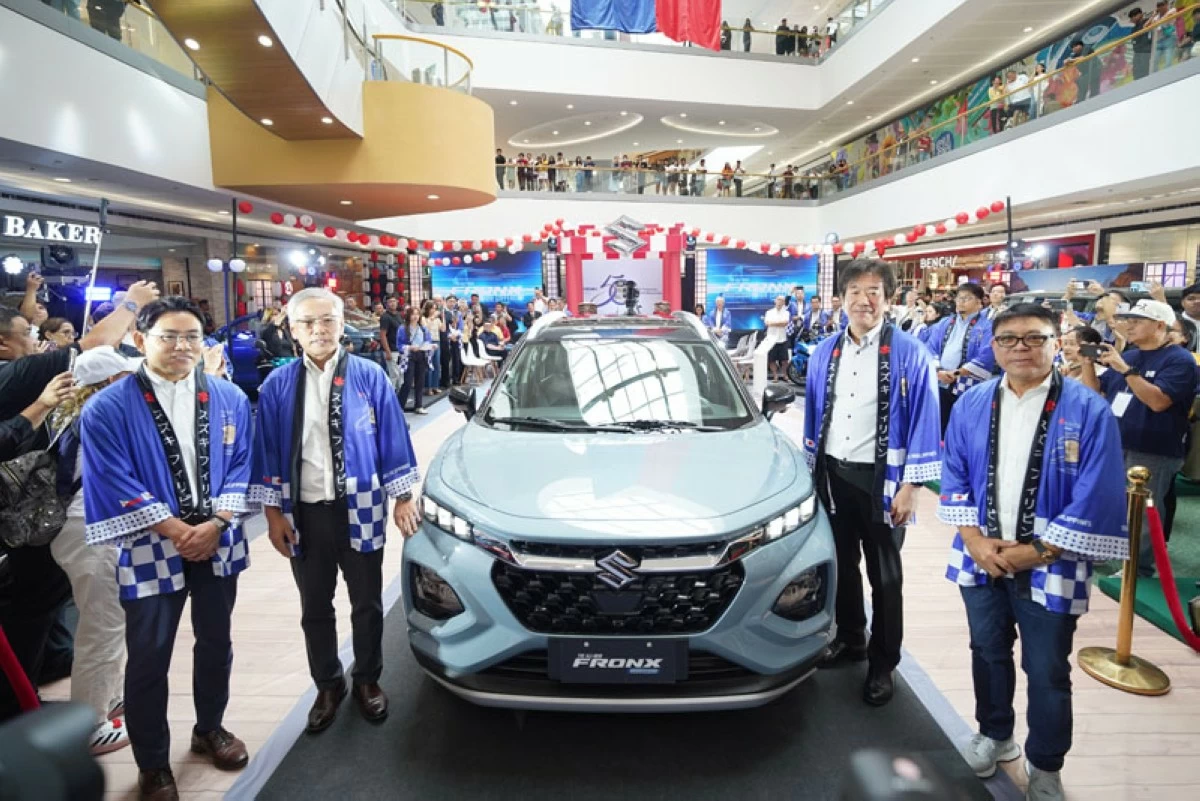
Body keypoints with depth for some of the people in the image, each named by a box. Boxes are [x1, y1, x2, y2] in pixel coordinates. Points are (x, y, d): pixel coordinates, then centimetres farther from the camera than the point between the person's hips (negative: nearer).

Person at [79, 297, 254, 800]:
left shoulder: (229, 398, 2)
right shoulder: (108, 409, -7)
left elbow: (240, 466, 1)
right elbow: (116, 484, -11)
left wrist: (215, 524, -12)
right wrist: (178, 531, -15)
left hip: (218, 544, 3)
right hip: (151, 549, -3)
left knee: (215, 642, 16)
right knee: (149, 658, 7)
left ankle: (209, 729, 40)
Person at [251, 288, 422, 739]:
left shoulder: (370, 377, -5)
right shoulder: (278, 386, -2)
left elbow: (393, 442, -3)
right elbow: (267, 453, 2)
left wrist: (402, 499, -4)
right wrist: (273, 513, 0)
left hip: (359, 510, -1)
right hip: (304, 514, 1)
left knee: (367, 604, 13)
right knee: (315, 609, 16)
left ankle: (367, 681, 35)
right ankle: (328, 686, 37)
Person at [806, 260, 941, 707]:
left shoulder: (909, 354, -8)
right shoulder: (824, 353, 5)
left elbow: (924, 421, -9)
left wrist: (910, 486, -11)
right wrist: (811, 467, 11)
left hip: (880, 478, -4)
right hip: (832, 474, 4)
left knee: (884, 574, 9)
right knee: (842, 563, 18)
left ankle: (882, 665, 24)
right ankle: (850, 639, 38)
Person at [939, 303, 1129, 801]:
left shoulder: (1088, 411, -10)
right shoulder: (971, 405, 1)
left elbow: (1096, 498, -13)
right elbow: (954, 476, 3)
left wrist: (1039, 551, -15)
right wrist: (973, 539, -8)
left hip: (1050, 568, -3)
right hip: (981, 560, 3)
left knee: (1047, 674, 11)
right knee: (988, 654, 20)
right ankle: (994, 736, 43)